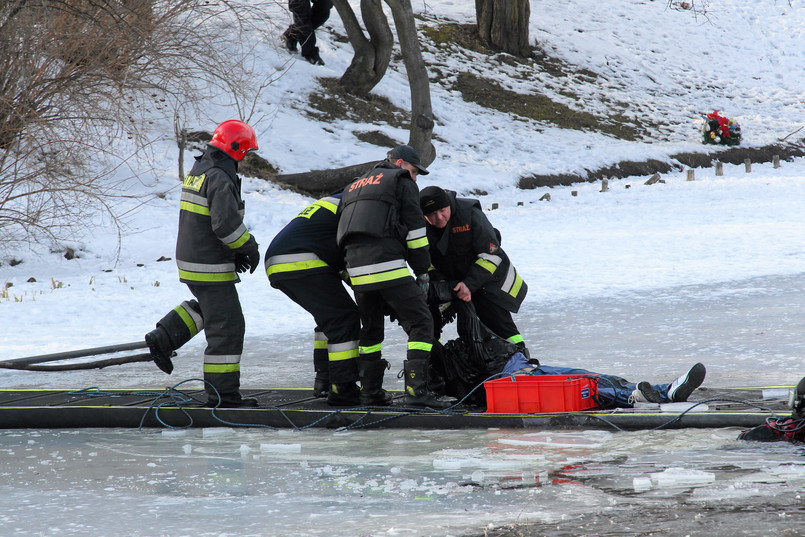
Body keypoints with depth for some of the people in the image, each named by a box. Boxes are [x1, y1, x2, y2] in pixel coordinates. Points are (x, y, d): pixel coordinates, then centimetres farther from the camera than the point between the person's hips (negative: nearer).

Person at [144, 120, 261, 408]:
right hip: (210, 267, -9)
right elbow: (227, 224, -26)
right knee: (226, 326, -3)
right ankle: (222, 393, -1)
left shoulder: (198, 172, 11)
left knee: (208, 306, 32)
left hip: (189, 259, 9)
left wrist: (236, 252, 13)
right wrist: (249, 248, -9)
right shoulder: (220, 179, -19)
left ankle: (163, 338, 22)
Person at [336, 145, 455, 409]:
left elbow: (344, 227, 28)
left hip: (356, 268, 7)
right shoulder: (402, 182, 9)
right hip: (389, 266, -7)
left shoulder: (355, 185, 30)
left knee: (371, 327, 21)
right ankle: (416, 387, -19)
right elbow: (414, 229, 2)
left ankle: (370, 390, 20)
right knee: (420, 322, -6)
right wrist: (422, 271, 5)